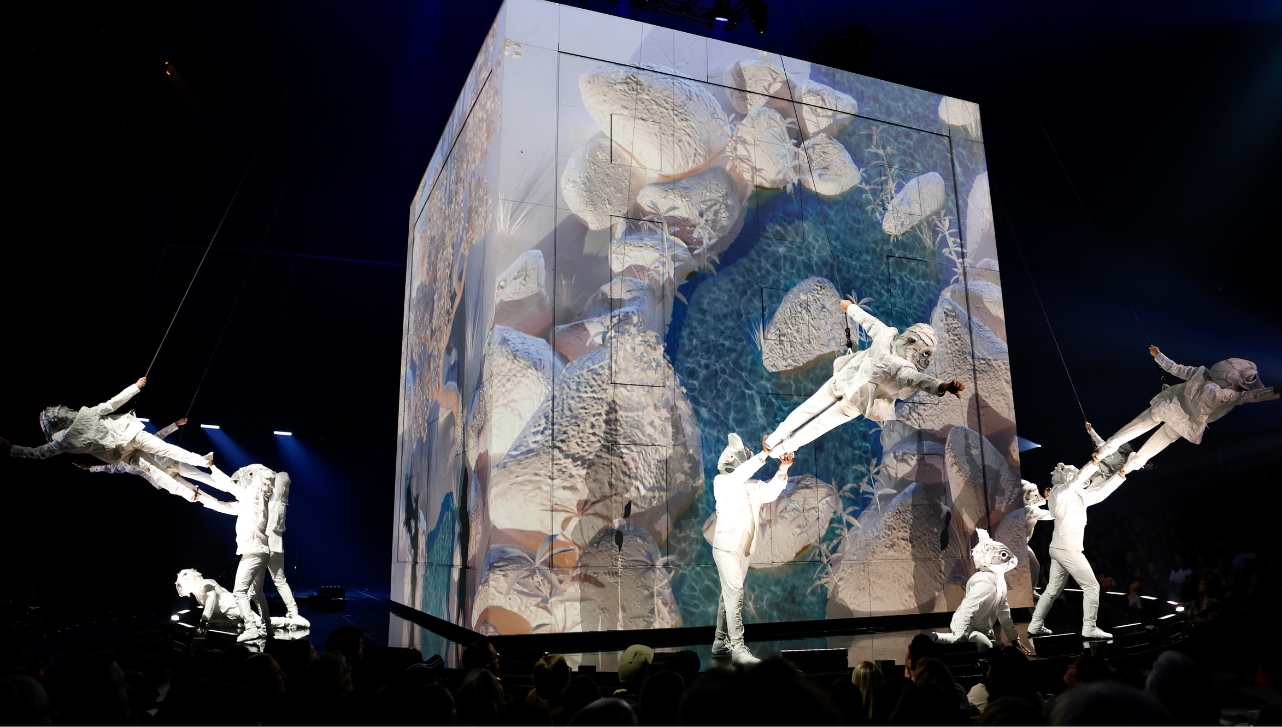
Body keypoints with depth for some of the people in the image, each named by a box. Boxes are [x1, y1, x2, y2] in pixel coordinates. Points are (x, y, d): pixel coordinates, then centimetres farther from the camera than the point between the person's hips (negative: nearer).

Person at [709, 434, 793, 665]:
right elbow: (740, 475, -26)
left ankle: (721, 642, 22)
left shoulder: (753, 486, 9)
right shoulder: (721, 482, -6)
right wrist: (764, 454, -33)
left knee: (729, 595, 13)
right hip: (726, 547, -6)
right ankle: (737, 647, -19)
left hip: (744, 549, 7)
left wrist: (782, 470, -22)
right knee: (735, 594, -16)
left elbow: (770, 492, -8)